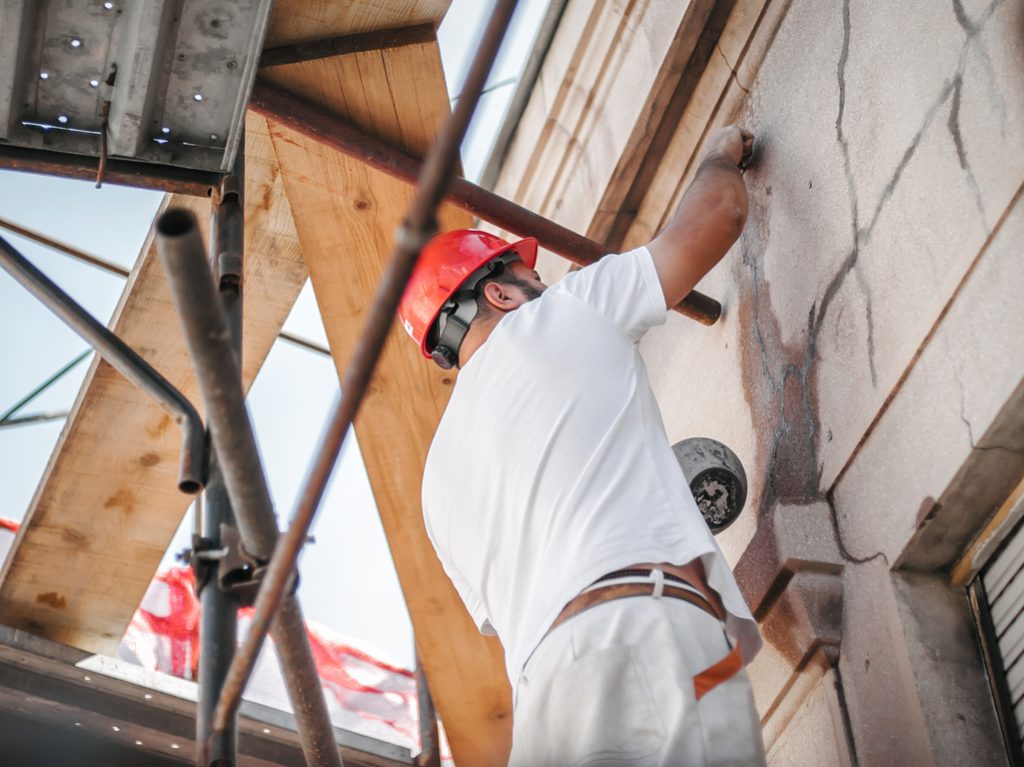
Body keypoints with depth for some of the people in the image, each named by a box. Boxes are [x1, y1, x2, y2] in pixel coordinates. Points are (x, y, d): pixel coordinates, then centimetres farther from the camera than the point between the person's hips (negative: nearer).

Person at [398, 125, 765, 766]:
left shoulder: (441, 473, 29)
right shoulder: (565, 312, 14)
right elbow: (721, 210, 19)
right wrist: (722, 153, 42)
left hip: (546, 682, 6)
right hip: (656, 639, -6)